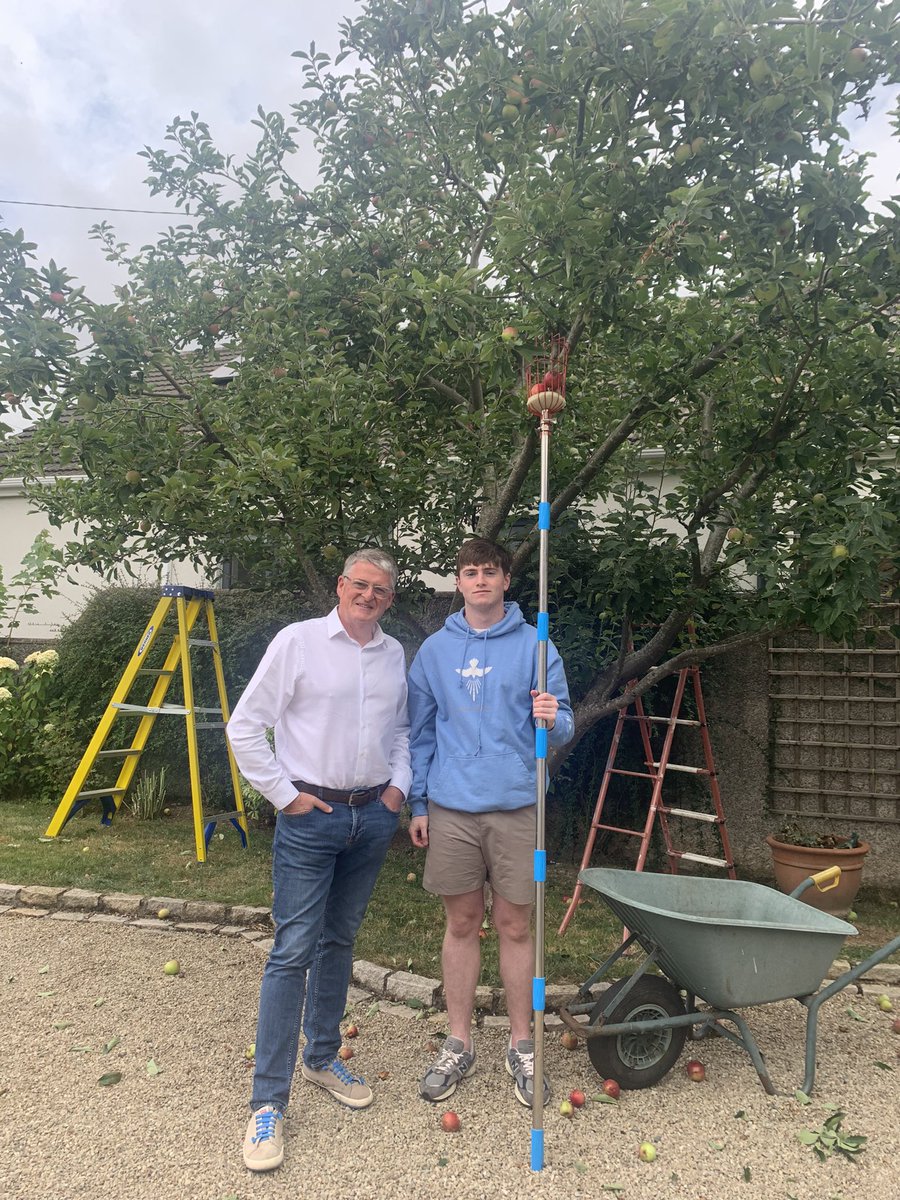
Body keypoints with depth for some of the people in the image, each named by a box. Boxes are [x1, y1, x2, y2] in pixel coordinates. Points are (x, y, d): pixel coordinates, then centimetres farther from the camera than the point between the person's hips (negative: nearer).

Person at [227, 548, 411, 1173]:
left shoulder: (395, 653, 7)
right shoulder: (298, 640, -8)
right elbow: (245, 726, -8)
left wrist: (398, 785, 7)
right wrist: (285, 794, -9)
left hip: (373, 816, 5)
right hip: (310, 816, -5)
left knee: (340, 941, 17)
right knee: (293, 951, -2)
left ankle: (322, 1057, 35)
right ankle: (269, 1102, 10)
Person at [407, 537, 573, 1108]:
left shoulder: (535, 645, 1)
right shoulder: (435, 649, 7)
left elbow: (564, 727, 1)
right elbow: (421, 732, 11)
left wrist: (551, 719, -22)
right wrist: (418, 804, 8)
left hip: (516, 807, -1)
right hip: (451, 808, 2)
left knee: (515, 926, 8)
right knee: (462, 923, 12)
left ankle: (523, 1046, 27)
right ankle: (459, 1046, 28)